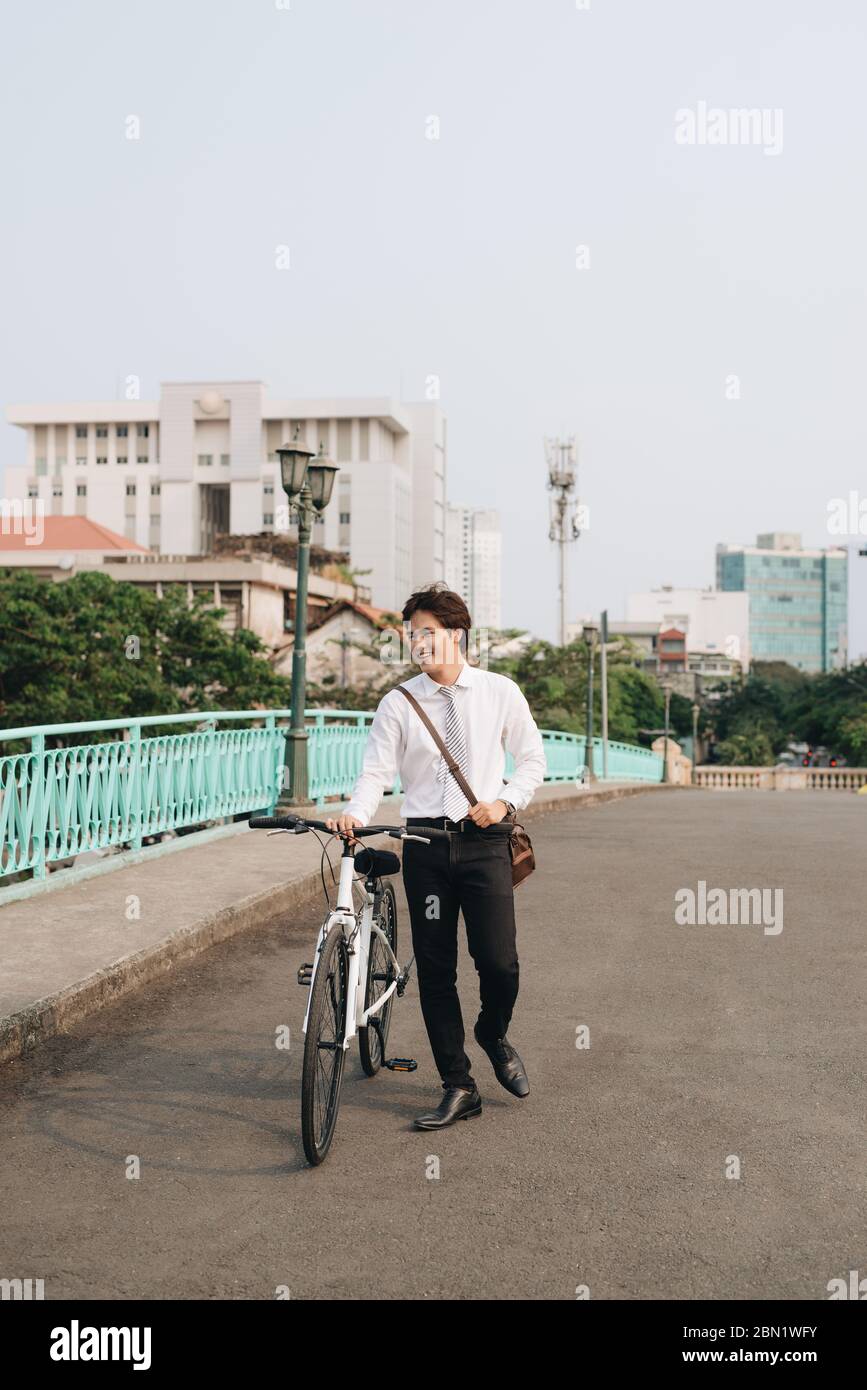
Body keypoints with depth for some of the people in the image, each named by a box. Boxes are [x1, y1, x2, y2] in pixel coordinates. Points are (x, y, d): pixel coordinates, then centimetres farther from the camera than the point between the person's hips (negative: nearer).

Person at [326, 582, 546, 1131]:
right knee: (435, 968, 3)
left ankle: (494, 1035, 28)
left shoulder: (501, 692, 3)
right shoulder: (398, 704, 2)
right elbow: (376, 771, -3)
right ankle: (458, 1087, 16)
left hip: (484, 842, -1)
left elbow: (532, 759, 11)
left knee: (500, 962, -7)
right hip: (426, 844, 1)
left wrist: (505, 801, -7)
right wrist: (355, 814, -22)